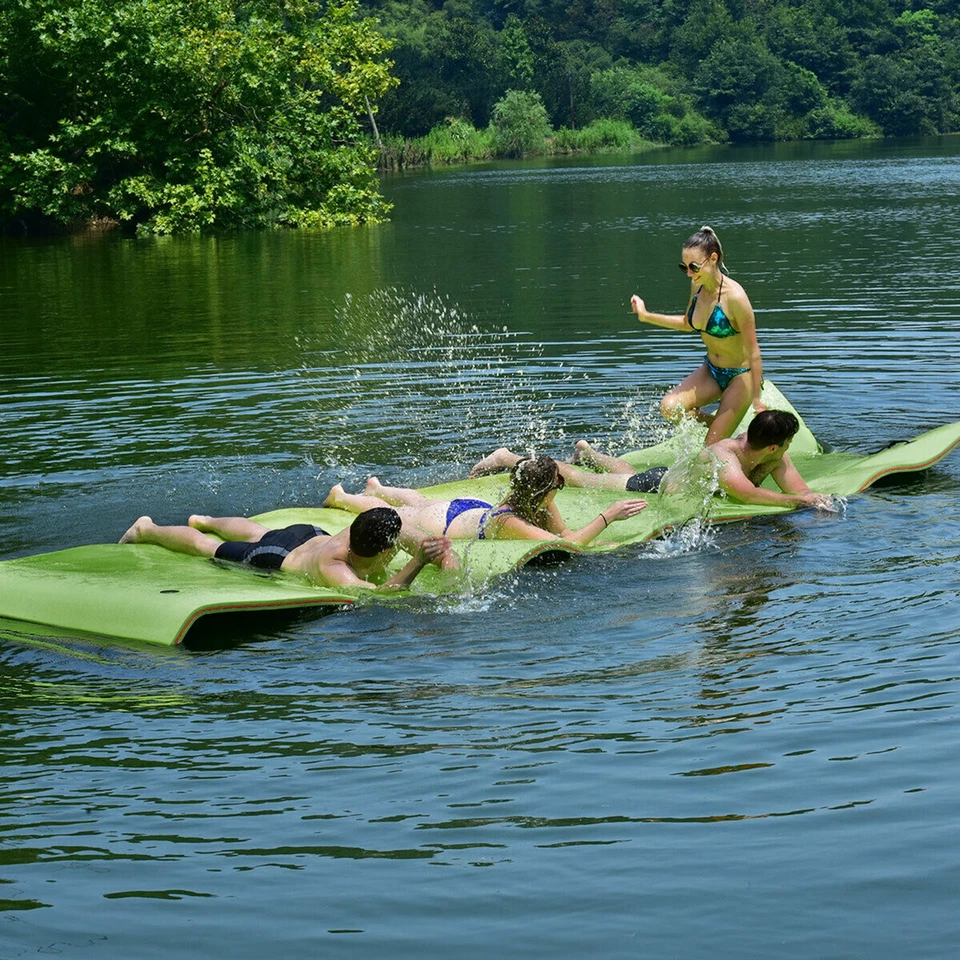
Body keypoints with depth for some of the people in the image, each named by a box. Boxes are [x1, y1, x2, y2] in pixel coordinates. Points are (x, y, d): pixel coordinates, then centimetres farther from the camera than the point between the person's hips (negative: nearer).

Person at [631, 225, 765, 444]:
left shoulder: (734, 297, -27)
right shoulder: (697, 286, -5)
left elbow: (754, 353, -21)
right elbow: (688, 323, 17)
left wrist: (757, 400, -18)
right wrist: (646, 316, 8)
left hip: (741, 376, -7)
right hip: (711, 371, 7)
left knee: (712, 448, -8)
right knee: (669, 407, -17)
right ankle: (718, 425, 9)